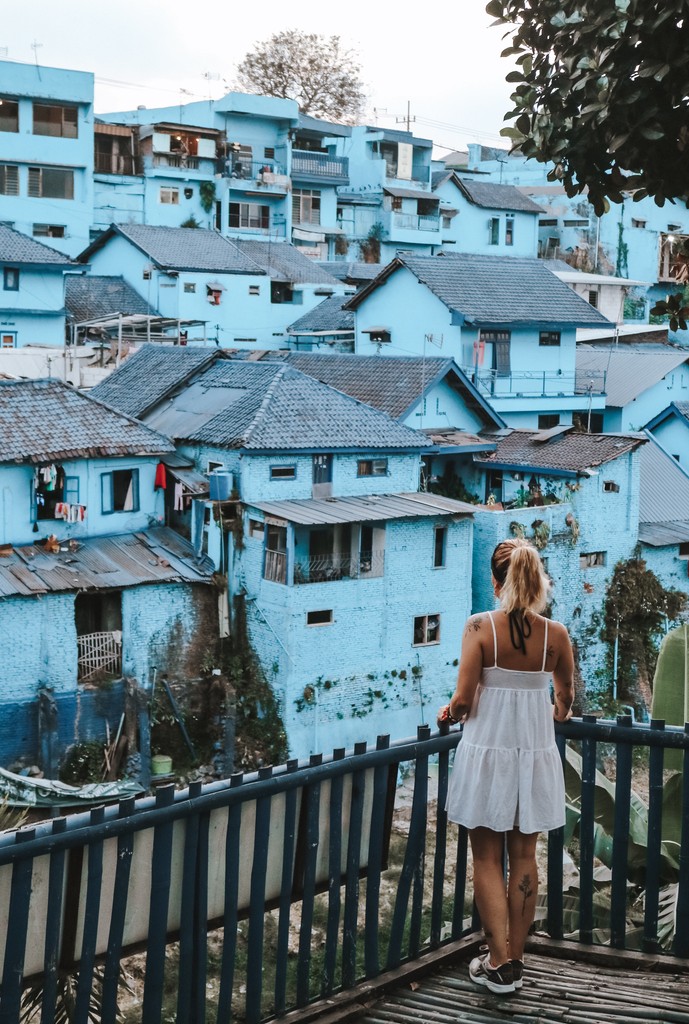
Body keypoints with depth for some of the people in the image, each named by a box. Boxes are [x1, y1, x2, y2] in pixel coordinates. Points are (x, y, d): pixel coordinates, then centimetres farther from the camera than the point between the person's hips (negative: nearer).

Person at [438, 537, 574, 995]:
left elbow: (463, 701, -15)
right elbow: (566, 699, 8)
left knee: (487, 859, 10)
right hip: (535, 755, 3)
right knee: (524, 858, 15)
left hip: (487, 754, -2)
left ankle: (499, 964, 13)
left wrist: (448, 713, 7)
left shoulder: (481, 627, -15)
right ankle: (516, 959, 24)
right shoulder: (556, 634, -6)